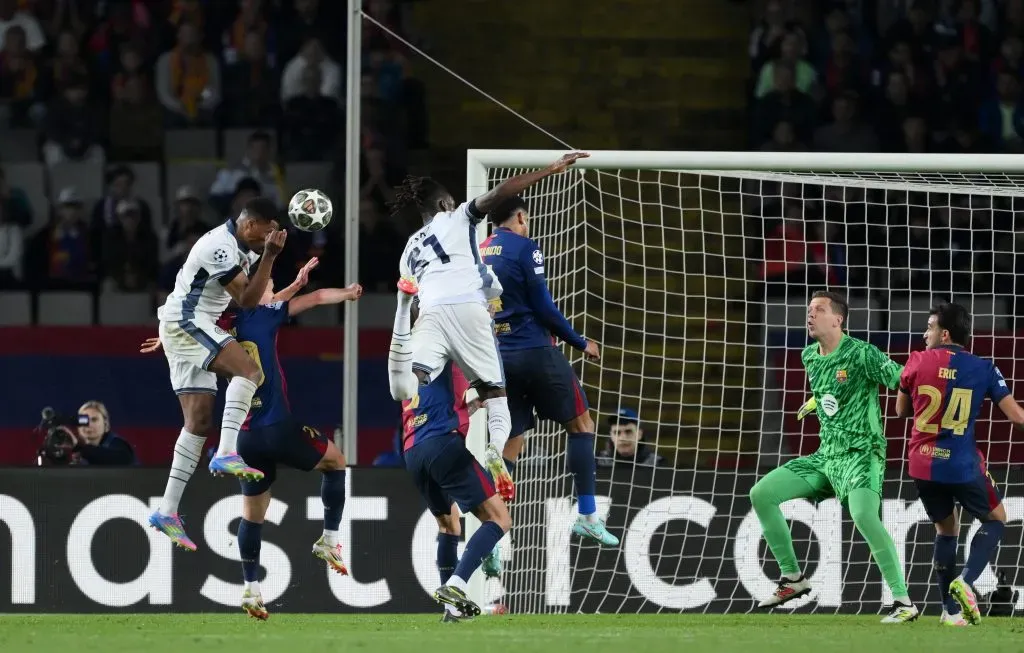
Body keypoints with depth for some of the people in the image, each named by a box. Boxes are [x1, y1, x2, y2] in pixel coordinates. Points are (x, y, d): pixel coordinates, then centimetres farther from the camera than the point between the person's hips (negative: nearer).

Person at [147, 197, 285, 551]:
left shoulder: (240, 245, 13)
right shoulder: (221, 247, -18)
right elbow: (248, 301, -17)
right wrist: (269, 255, -19)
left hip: (191, 328, 10)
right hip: (185, 321, -10)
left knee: (199, 421, 4)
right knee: (248, 370, -27)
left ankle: (167, 511, 2)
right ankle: (226, 454, -38)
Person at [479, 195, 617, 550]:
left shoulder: (479, 252, 11)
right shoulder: (525, 248, -8)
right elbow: (543, 307, -11)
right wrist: (581, 343, -1)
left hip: (499, 359, 6)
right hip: (535, 352, -6)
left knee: (510, 445, 9)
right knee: (580, 424, 8)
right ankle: (587, 515, 3)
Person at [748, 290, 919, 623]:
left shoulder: (861, 354, -14)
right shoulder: (809, 357, 9)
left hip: (860, 454, -8)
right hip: (825, 455, 8)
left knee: (864, 515, -33)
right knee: (761, 494, 2)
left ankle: (903, 602, -26)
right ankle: (792, 578, 13)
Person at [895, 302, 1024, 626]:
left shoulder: (918, 363, -2)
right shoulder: (982, 369, -4)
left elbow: (901, 410, 12)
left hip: (923, 464, 2)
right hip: (963, 465, -2)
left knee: (946, 529, 21)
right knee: (995, 521, 18)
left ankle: (951, 610, 16)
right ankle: (965, 582, -6)